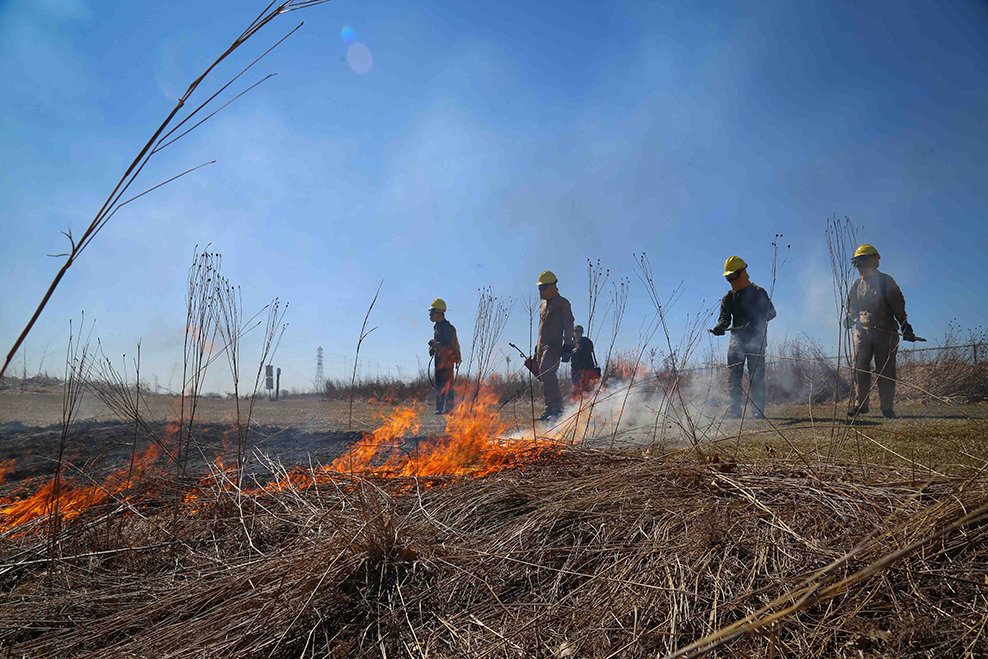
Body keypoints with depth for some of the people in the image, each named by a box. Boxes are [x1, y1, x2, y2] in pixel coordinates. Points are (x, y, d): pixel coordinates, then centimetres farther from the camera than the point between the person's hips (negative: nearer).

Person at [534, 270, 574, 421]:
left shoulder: (562, 303, 0)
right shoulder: (543, 305, 23)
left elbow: (568, 324, -6)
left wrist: (568, 343, -16)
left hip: (554, 344, -8)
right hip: (542, 345, 8)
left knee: (546, 372, -24)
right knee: (543, 376, 3)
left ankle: (557, 408, -22)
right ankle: (550, 409, 7)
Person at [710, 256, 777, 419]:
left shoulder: (758, 293, 5)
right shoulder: (729, 298, 14)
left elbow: (771, 312, 3)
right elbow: (725, 318, 4)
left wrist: (756, 321, -17)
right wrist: (720, 327, -20)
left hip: (756, 340, -3)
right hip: (737, 340, 3)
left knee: (756, 378, -3)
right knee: (734, 377, -3)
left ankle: (759, 411, 2)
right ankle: (735, 410, 1)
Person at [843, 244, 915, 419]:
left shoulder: (886, 282, 1)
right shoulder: (856, 285, 14)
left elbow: (898, 306, 0)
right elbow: (852, 309, 23)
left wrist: (905, 327, -8)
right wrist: (848, 318, 4)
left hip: (885, 333, -3)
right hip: (862, 332, 3)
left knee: (885, 371, 0)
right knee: (860, 369, -2)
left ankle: (887, 408, 6)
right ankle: (861, 404, 8)